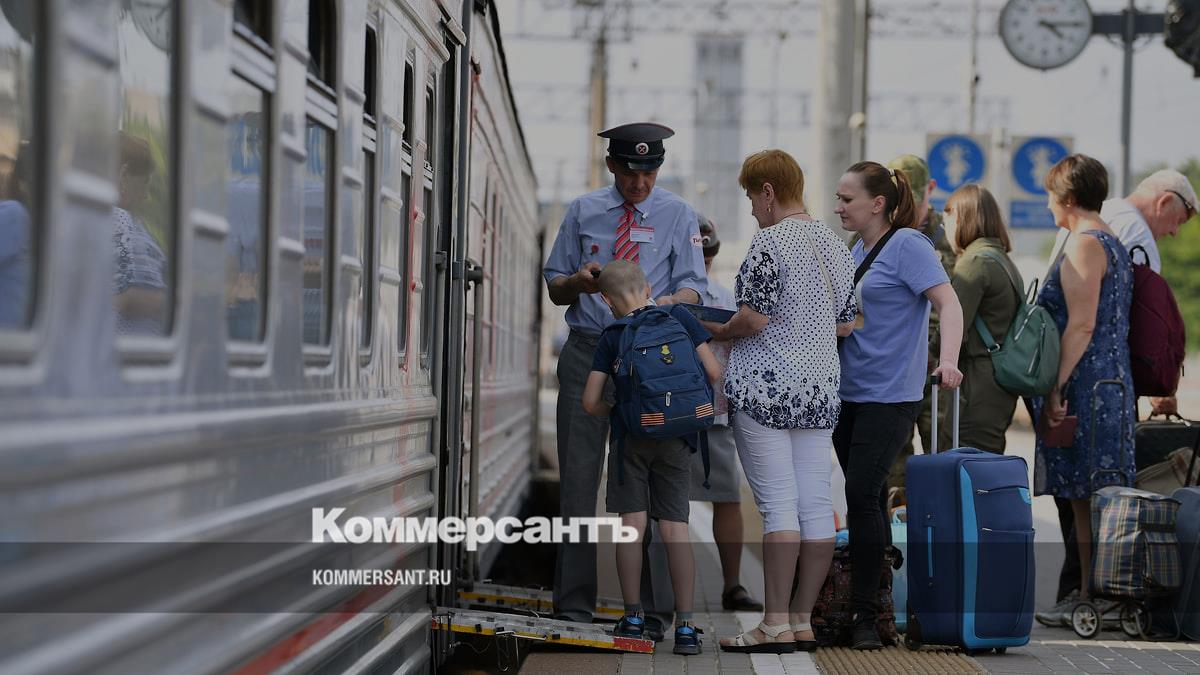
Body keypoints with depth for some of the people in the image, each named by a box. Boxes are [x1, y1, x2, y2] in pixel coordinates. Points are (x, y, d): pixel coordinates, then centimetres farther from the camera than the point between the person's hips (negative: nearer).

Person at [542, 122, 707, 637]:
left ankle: (647, 608, 1)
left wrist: (670, 300, -27)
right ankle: (574, 602, 4)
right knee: (579, 477, -1)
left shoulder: (678, 216, 6)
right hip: (587, 350, 2)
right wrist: (579, 281, -11)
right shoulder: (583, 212, 11)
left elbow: (693, 286, -3)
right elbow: (554, 288, 13)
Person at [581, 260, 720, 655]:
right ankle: (685, 626, -3)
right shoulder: (679, 318, 4)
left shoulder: (612, 337, 3)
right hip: (676, 437, 1)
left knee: (632, 526, 4)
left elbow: (590, 402, 2)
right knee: (676, 529, 1)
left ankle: (633, 618, 7)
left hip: (631, 435, -1)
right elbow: (713, 373, 0)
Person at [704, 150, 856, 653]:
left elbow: (754, 319, -16)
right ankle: (802, 622, 8)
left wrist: (718, 331, 2)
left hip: (766, 389, -7)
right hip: (820, 388, 8)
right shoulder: (836, 245, 13)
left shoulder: (770, 241, -11)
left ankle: (776, 625, -9)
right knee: (816, 504, 5)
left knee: (778, 504, -9)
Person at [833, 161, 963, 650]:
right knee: (866, 499, 10)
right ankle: (872, 603, 18)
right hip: (847, 393, 8)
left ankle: (865, 616, -9)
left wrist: (948, 360, -30)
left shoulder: (907, 244, -9)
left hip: (889, 395, -8)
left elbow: (948, 302, -16)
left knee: (863, 495, -13)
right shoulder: (858, 251, 15)